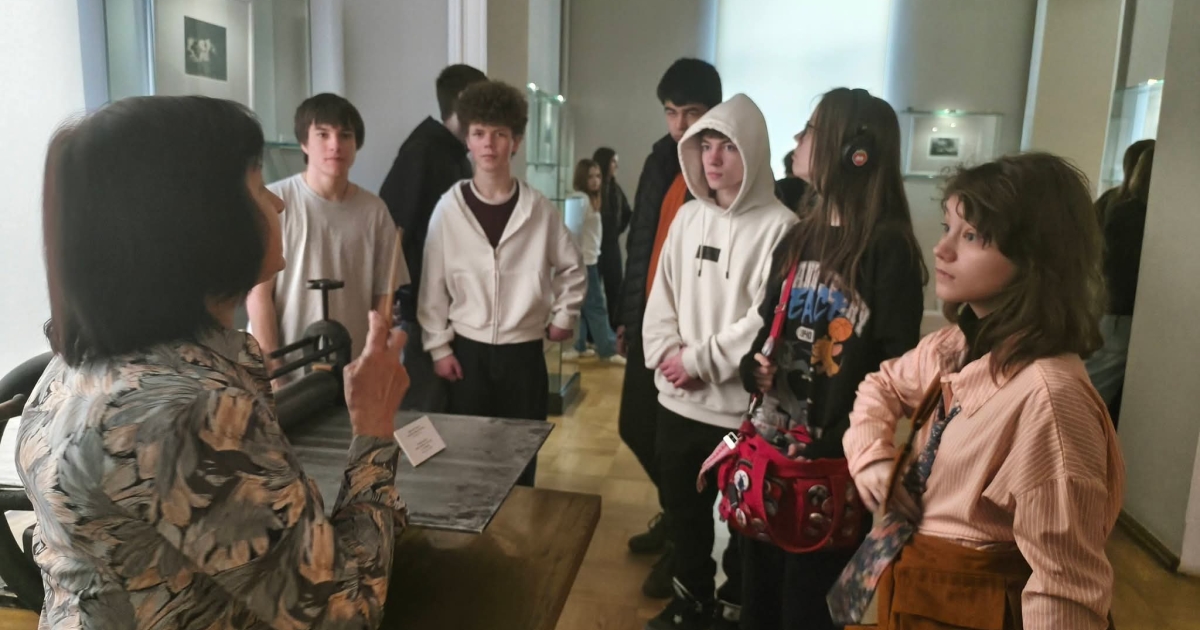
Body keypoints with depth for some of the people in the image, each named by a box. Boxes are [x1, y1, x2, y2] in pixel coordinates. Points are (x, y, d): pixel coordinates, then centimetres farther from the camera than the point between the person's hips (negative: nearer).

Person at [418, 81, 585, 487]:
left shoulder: (539, 210, -4)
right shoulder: (449, 208, -4)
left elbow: (571, 268, 11)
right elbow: (433, 284, 0)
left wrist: (564, 316, 7)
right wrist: (439, 347, -2)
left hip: (523, 353, 0)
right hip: (467, 351, 0)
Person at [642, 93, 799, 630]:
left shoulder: (778, 227, -12)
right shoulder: (688, 217, 7)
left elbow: (767, 319, -18)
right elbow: (662, 295, 8)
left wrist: (700, 361, -15)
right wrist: (666, 353, -7)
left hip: (743, 407, -6)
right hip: (678, 400, 6)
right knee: (682, 507, 19)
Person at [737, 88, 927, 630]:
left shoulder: (889, 247, -13)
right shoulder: (798, 238, 9)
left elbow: (896, 367, -14)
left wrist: (854, 450, -19)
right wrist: (755, 368, -3)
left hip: (835, 462, -6)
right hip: (772, 446, 7)